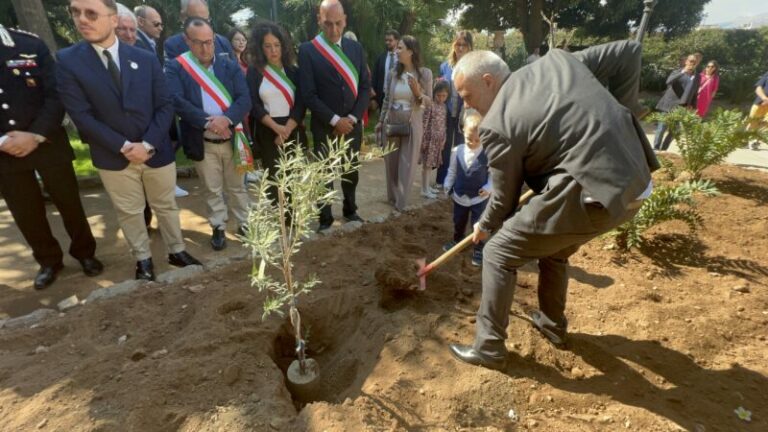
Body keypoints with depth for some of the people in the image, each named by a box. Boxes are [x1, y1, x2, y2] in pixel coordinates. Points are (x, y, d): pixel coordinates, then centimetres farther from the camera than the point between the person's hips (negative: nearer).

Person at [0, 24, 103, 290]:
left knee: (69, 201, 8)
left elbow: (56, 94, -7)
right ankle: (49, 261, 29)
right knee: (25, 212, 10)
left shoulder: (30, 45, -3)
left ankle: (85, 252, 28)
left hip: (47, 143, -1)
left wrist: (37, 135, -15)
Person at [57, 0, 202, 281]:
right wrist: (123, 146, -17)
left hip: (157, 152, 1)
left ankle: (176, 252, 32)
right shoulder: (67, 61, -5)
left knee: (166, 206, 15)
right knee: (129, 213, 12)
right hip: (113, 158, 0)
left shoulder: (146, 58, -2)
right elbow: (81, 115, -9)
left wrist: (148, 144, -14)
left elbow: (165, 106, -4)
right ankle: (143, 260, 30)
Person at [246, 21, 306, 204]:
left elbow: (301, 103, 0)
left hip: (293, 131, 1)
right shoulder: (254, 72, 5)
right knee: (273, 179, -1)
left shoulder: (293, 71, 9)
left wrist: (286, 130, -12)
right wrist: (276, 128, -16)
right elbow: (254, 105, -3)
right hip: (267, 133, -1)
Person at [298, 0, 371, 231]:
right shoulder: (307, 50, -7)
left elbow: (365, 86, 4)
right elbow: (308, 94, -12)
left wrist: (352, 118, -8)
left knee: (351, 171, 15)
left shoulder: (355, 47, 5)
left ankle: (350, 209, 35)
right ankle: (325, 218, 23)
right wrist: (334, 120, -16)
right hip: (324, 126, -3)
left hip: (351, 123, 4)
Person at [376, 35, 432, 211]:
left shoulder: (425, 73, -7)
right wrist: (381, 121, 13)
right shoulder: (394, 73, 0)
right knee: (391, 162, 12)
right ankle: (392, 197, 30)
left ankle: (401, 202, 16)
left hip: (412, 125, -3)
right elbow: (386, 100, 10)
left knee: (407, 164, 4)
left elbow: (429, 102, -2)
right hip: (391, 123, 3)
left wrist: (418, 93, -21)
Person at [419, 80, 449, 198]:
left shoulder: (443, 106, 10)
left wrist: (443, 140, 14)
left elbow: (443, 124, 14)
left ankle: (427, 186, 24)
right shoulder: (430, 105, -13)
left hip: (438, 140, 7)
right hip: (429, 139, -7)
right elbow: (424, 124, -14)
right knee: (427, 164, -2)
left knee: (431, 164, 14)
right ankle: (425, 189, 5)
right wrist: (423, 140, -16)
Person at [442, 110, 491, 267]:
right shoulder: (457, 151, -10)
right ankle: (457, 241, 46)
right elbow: (452, 171, 3)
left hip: (479, 197, -3)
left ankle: (478, 250, 26)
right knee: (458, 222, 21)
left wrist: (488, 188, -20)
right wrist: (447, 186, -2)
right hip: (459, 196, 3)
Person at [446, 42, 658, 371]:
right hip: (634, 180, 9)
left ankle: (489, 348, 15)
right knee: (554, 248, 29)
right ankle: (553, 325, 46)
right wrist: (620, 111, 16)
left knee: (498, 253, 5)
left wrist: (485, 226, 19)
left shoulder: (497, 125, -9)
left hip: (590, 194, -9)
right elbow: (628, 52, 14)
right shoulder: (556, 59, 11)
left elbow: (505, 197, 0)